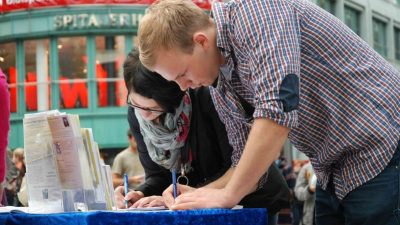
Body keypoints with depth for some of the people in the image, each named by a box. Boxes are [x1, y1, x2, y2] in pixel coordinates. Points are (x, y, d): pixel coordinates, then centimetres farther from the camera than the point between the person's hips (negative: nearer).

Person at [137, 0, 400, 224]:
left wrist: (227, 195, -25)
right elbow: (247, 160, 10)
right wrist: (197, 195, -9)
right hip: (334, 172, 8)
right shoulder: (219, 83, 4)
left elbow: (277, 109, -31)